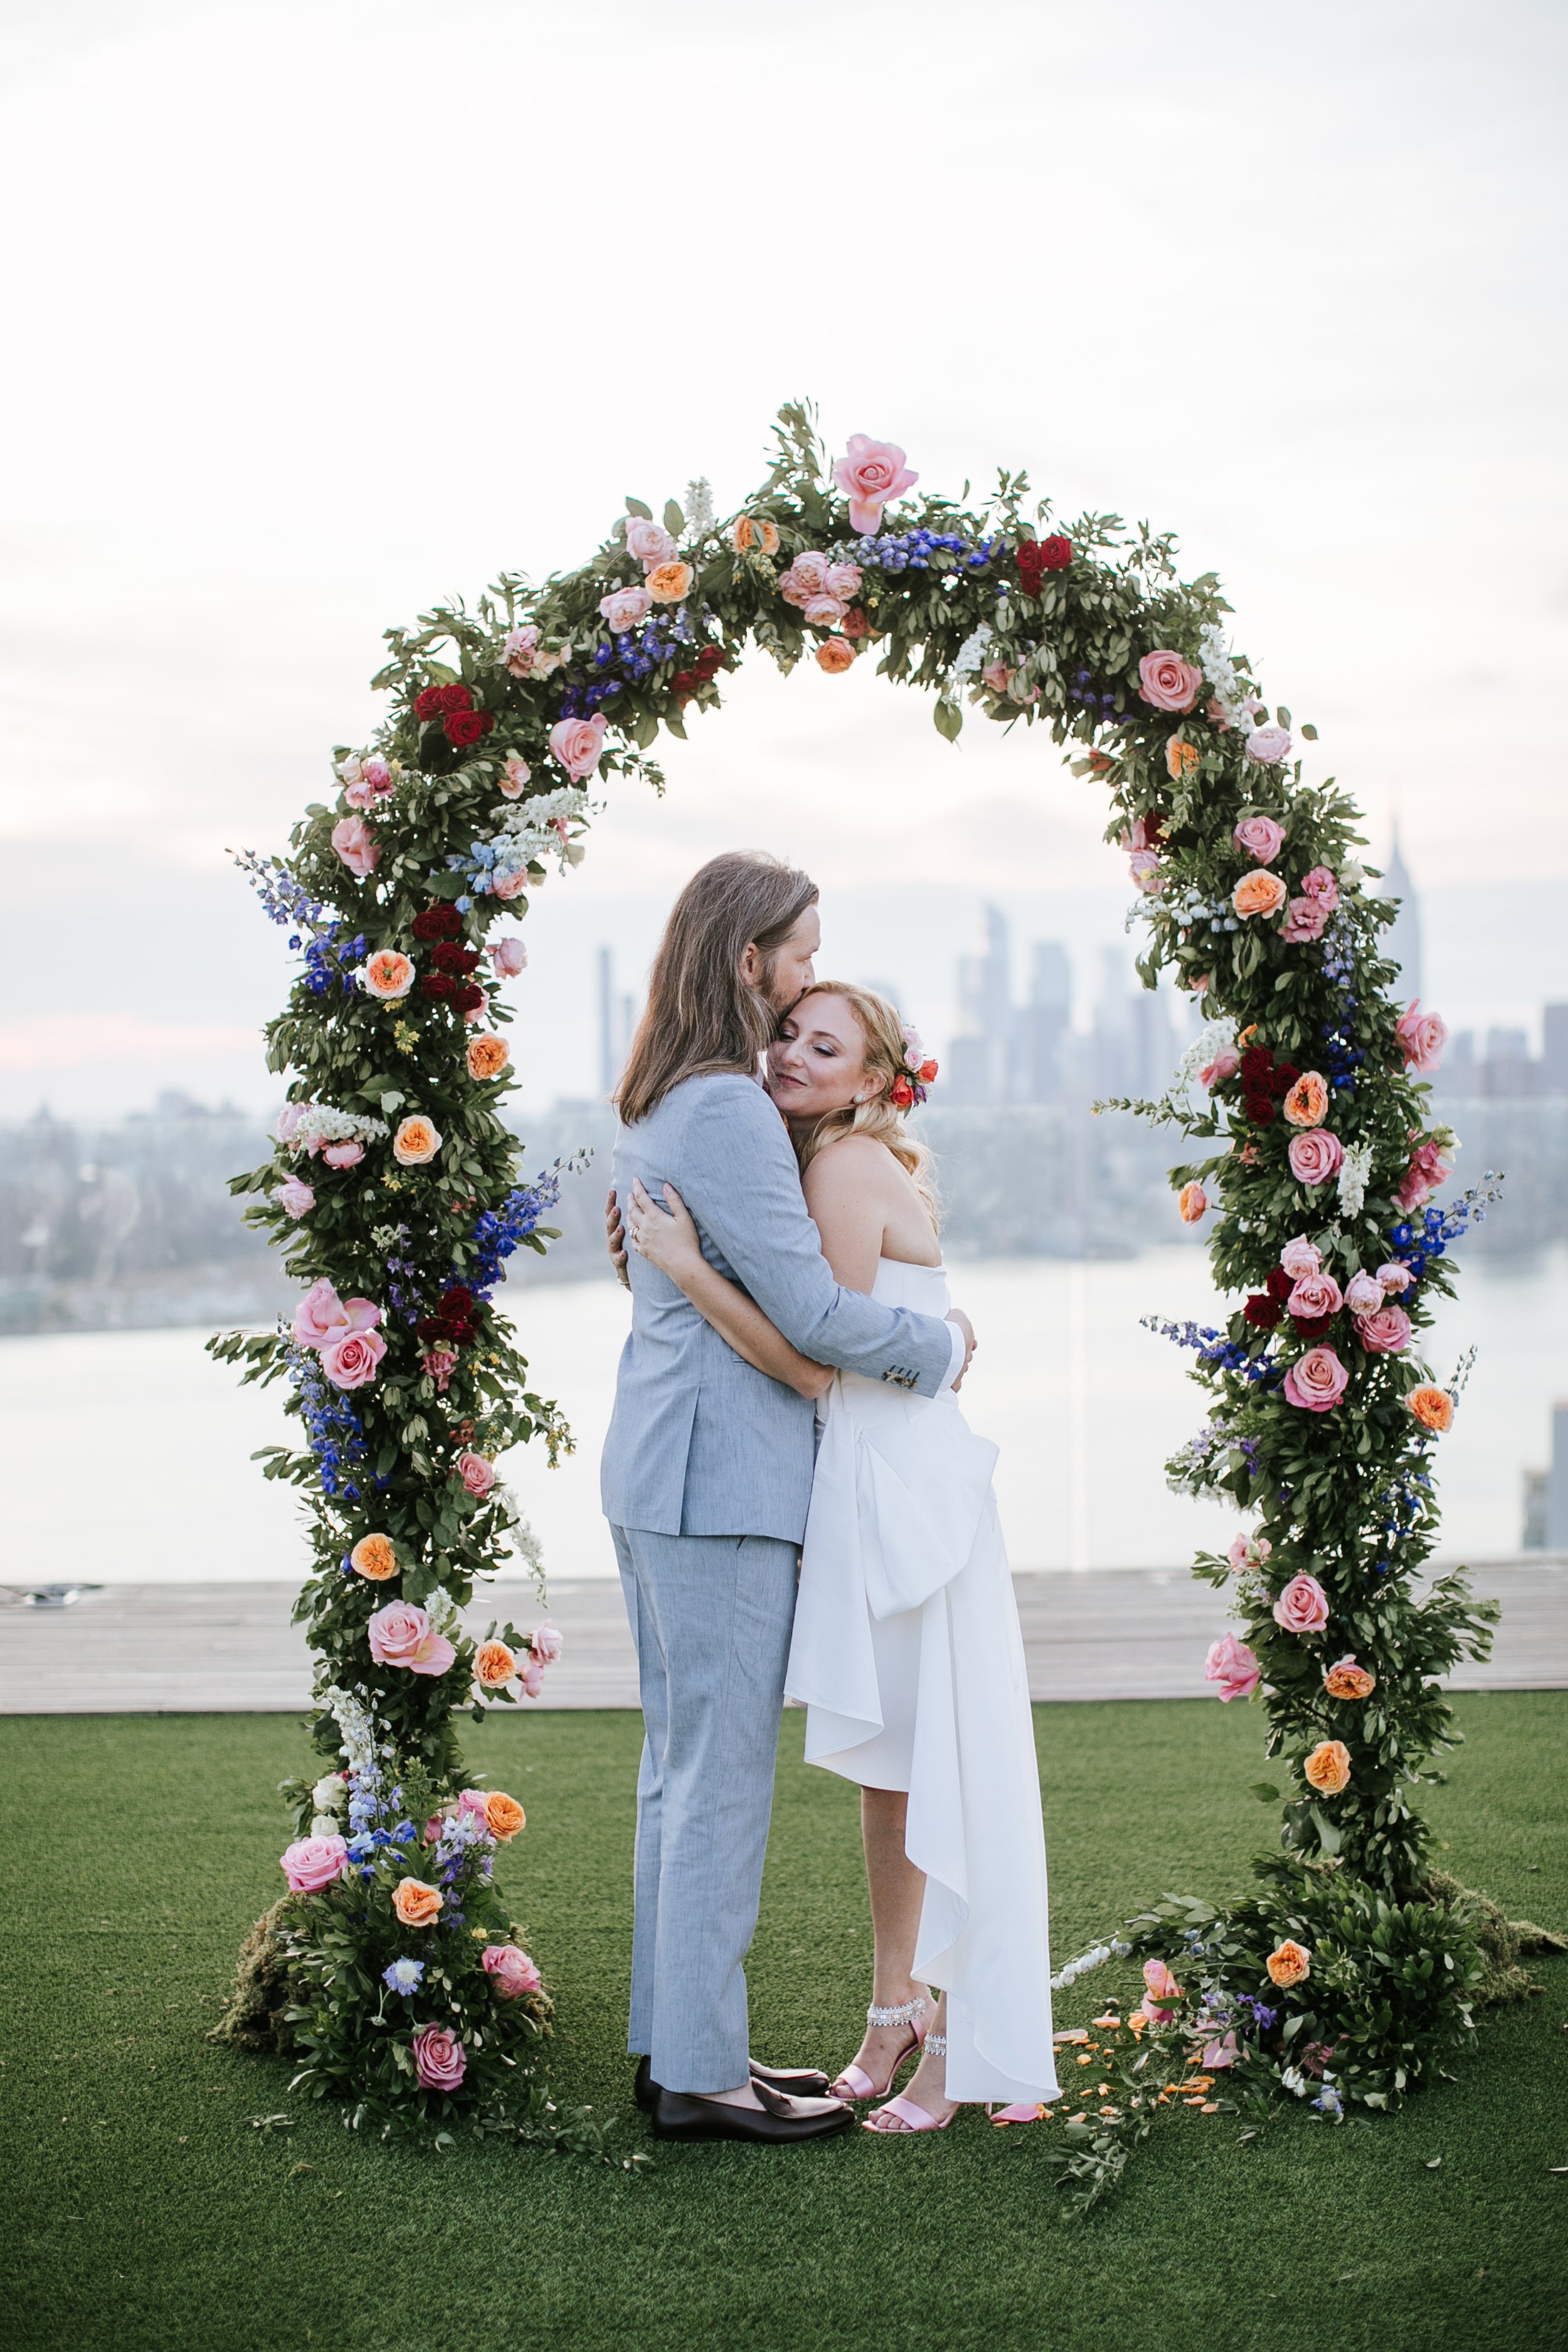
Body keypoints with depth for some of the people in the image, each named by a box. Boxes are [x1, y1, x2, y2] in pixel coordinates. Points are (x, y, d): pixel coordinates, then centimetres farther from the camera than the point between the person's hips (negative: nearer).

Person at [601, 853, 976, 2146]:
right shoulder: (726, 1109, -18)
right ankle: (700, 2074, 3)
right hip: (721, 1471, -10)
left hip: (661, 1459, 10)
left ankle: (674, 2040, 23)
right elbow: (810, 1309, -18)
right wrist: (942, 1346, -3)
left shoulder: (658, 1105, 13)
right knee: (722, 1773, -4)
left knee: (683, 1762, 15)